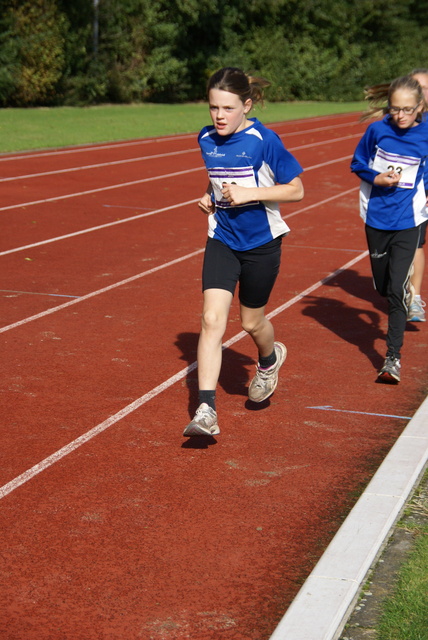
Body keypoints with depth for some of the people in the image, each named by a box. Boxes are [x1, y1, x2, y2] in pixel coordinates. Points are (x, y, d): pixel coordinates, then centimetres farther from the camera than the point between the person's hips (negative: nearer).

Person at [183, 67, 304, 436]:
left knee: (251, 322, 12)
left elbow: (296, 190, -12)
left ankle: (269, 359, 49)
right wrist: (210, 197, 0)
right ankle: (206, 411, -12)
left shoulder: (264, 141, -16)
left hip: (261, 243, -3)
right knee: (212, 319, -10)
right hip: (222, 240, 4)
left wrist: (249, 193, -22)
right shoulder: (206, 140, 1)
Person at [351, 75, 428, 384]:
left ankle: (393, 358, -4)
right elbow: (358, 164, 3)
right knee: (382, 285, 16)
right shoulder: (377, 130, -8)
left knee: (396, 290, -11)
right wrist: (377, 178, -14)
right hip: (377, 217, 2)